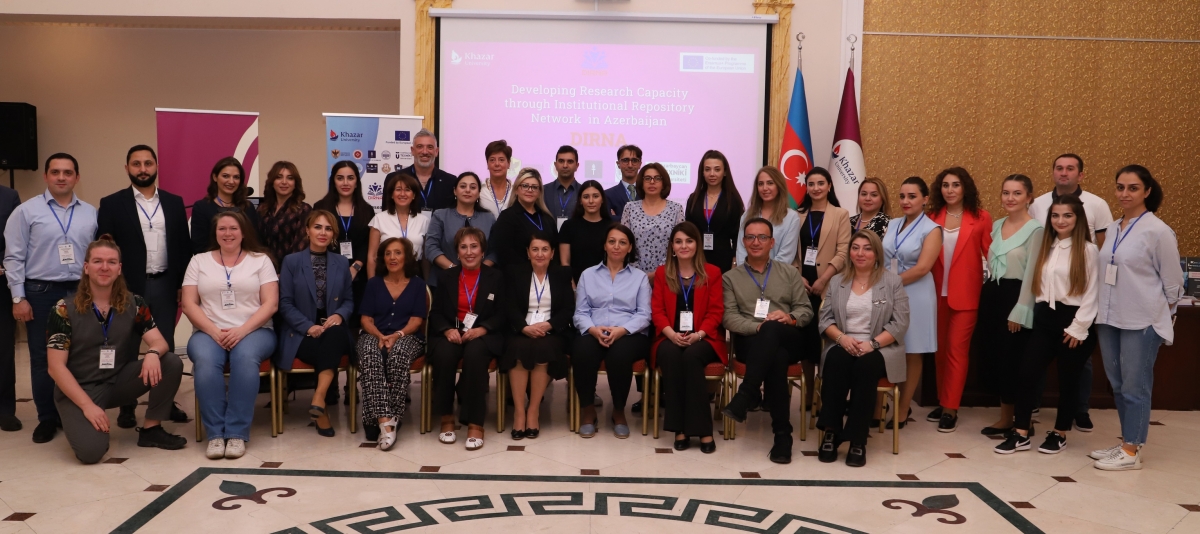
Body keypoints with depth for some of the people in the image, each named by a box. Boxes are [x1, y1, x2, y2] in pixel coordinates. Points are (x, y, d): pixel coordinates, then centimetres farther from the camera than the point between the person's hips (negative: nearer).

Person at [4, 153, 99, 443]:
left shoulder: (90, 213, 8)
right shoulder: (26, 211, 0)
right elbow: (13, 257, -2)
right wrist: (18, 298, -7)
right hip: (41, 293, -2)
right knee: (43, 358, 5)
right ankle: (47, 418, 15)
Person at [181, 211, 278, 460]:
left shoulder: (261, 260, 10)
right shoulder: (199, 261, 14)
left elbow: (270, 304, 0)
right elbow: (189, 304, 5)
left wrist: (241, 330, -14)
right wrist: (214, 331, -12)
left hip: (254, 331, -1)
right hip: (209, 332, 1)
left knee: (245, 358, -36)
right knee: (205, 360, -33)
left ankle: (237, 433, -30)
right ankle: (215, 434, -26)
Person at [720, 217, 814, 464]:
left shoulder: (789, 272, 19)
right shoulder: (730, 278, 15)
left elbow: (806, 309, 12)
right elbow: (729, 317, 3)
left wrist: (790, 318, -13)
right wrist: (758, 327, -16)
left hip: (787, 340, 0)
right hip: (751, 342, 0)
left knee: (772, 330, -38)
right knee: (776, 358, -37)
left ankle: (745, 396, -38)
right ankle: (782, 433, -34)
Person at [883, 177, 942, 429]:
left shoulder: (932, 229, -5)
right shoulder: (893, 224, 11)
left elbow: (922, 269, -14)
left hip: (914, 296, -4)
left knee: (911, 354, 5)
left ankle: (902, 410, 13)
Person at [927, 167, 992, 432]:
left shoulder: (980, 218, -3)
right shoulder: (932, 217, 4)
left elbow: (991, 254, -3)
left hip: (965, 294, -3)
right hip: (938, 293, 3)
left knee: (957, 348, -2)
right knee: (940, 348, 11)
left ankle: (950, 409, 4)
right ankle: (943, 402, 22)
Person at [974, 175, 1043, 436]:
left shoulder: (1035, 230, -11)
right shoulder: (996, 226, 10)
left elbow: (1031, 274, -13)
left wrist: (1019, 311, -15)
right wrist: (988, 292, 13)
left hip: (1015, 296, -7)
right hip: (992, 294, 7)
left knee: (1010, 359, 1)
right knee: (989, 356, 10)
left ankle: (1007, 419, 15)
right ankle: (1010, 412, 24)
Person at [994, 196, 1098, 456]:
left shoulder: (1088, 250, -7)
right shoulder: (1045, 247, 12)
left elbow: (1092, 292, -9)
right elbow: (1037, 283, 11)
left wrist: (1078, 327, -11)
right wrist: (1038, 311, 4)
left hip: (1072, 319, -5)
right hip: (1045, 317, 5)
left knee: (1068, 378, 7)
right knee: (1028, 371, -2)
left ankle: (1059, 434, 21)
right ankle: (1021, 433, 4)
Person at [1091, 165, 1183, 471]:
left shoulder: (1158, 231, -9)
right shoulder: (1112, 229, 9)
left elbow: (1173, 282, -5)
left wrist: (1161, 317, 1)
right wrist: (1103, 309, 11)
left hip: (1141, 322, -6)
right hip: (1109, 319, 6)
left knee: (1135, 387, 0)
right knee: (1117, 385, 12)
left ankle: (1132, 452, 8)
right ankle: (1126, 444, 23)